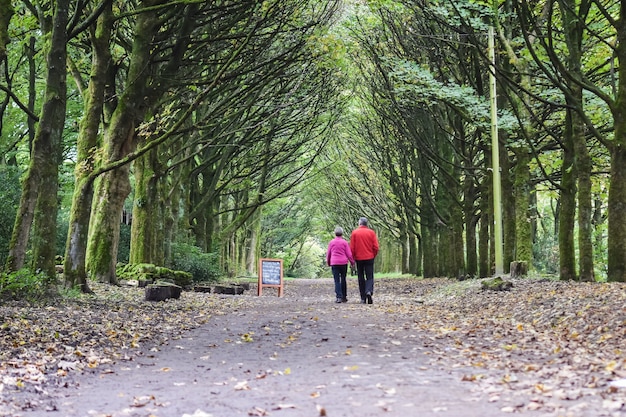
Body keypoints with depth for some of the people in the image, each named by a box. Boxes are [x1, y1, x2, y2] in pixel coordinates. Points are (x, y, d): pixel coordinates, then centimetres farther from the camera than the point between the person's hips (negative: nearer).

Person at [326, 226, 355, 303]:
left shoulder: (331, 242, 4)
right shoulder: (344, 242, 0)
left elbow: (328, 253, 10)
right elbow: (349, 254, -1)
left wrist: (328, 263, 23)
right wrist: (352, 262, 9)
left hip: (334, 263, 0)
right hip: (343, 262, 0)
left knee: (337, 280, -2)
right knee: (343, 280, 10)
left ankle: (339, 297, -13)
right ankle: (344, 297, 15)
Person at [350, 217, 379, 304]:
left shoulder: (354, 232, -2)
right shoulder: (371, 232, 0)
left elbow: (352, 247, -3)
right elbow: (376, 247, -2)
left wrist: (353, 257, 8)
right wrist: (373, 256, 12)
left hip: (359, 258, 0)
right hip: (369, 258, 0)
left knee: (361, 278, 9)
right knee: (370, 277, 3)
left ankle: (363, 298, 8)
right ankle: (369, 291, -24)